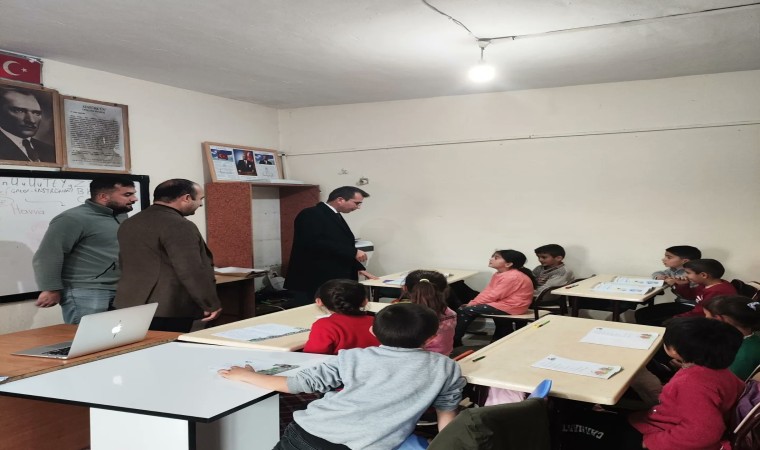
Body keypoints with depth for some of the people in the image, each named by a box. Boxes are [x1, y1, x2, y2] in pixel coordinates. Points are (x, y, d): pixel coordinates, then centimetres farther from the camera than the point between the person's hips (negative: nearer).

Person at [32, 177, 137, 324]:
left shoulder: (120, 216, 12)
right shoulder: (74, 218, -12)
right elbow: (47, 256, -17)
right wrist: (52, 289, -16)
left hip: (118, 292, 8)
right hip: (84, 293, -8)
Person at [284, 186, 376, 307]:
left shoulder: (336, 217, 17)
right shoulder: (311, 215, -12)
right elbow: (315, 243, -26)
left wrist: (359, 268, 13)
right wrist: (353, 252, -21)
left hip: (334, 282, 9)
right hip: (313, 282, -9)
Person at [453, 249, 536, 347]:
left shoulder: (512, 277, -22)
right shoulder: (498, 274, 11)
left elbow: (493, 296, -22)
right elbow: (487, 291, 8)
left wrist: (472, 304, -15)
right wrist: (472, 302, -7)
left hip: (509, 307, -11)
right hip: (502, 303, 11)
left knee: (464, 311, -14)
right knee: (464, 308, 7)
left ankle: (455, 342, -5)